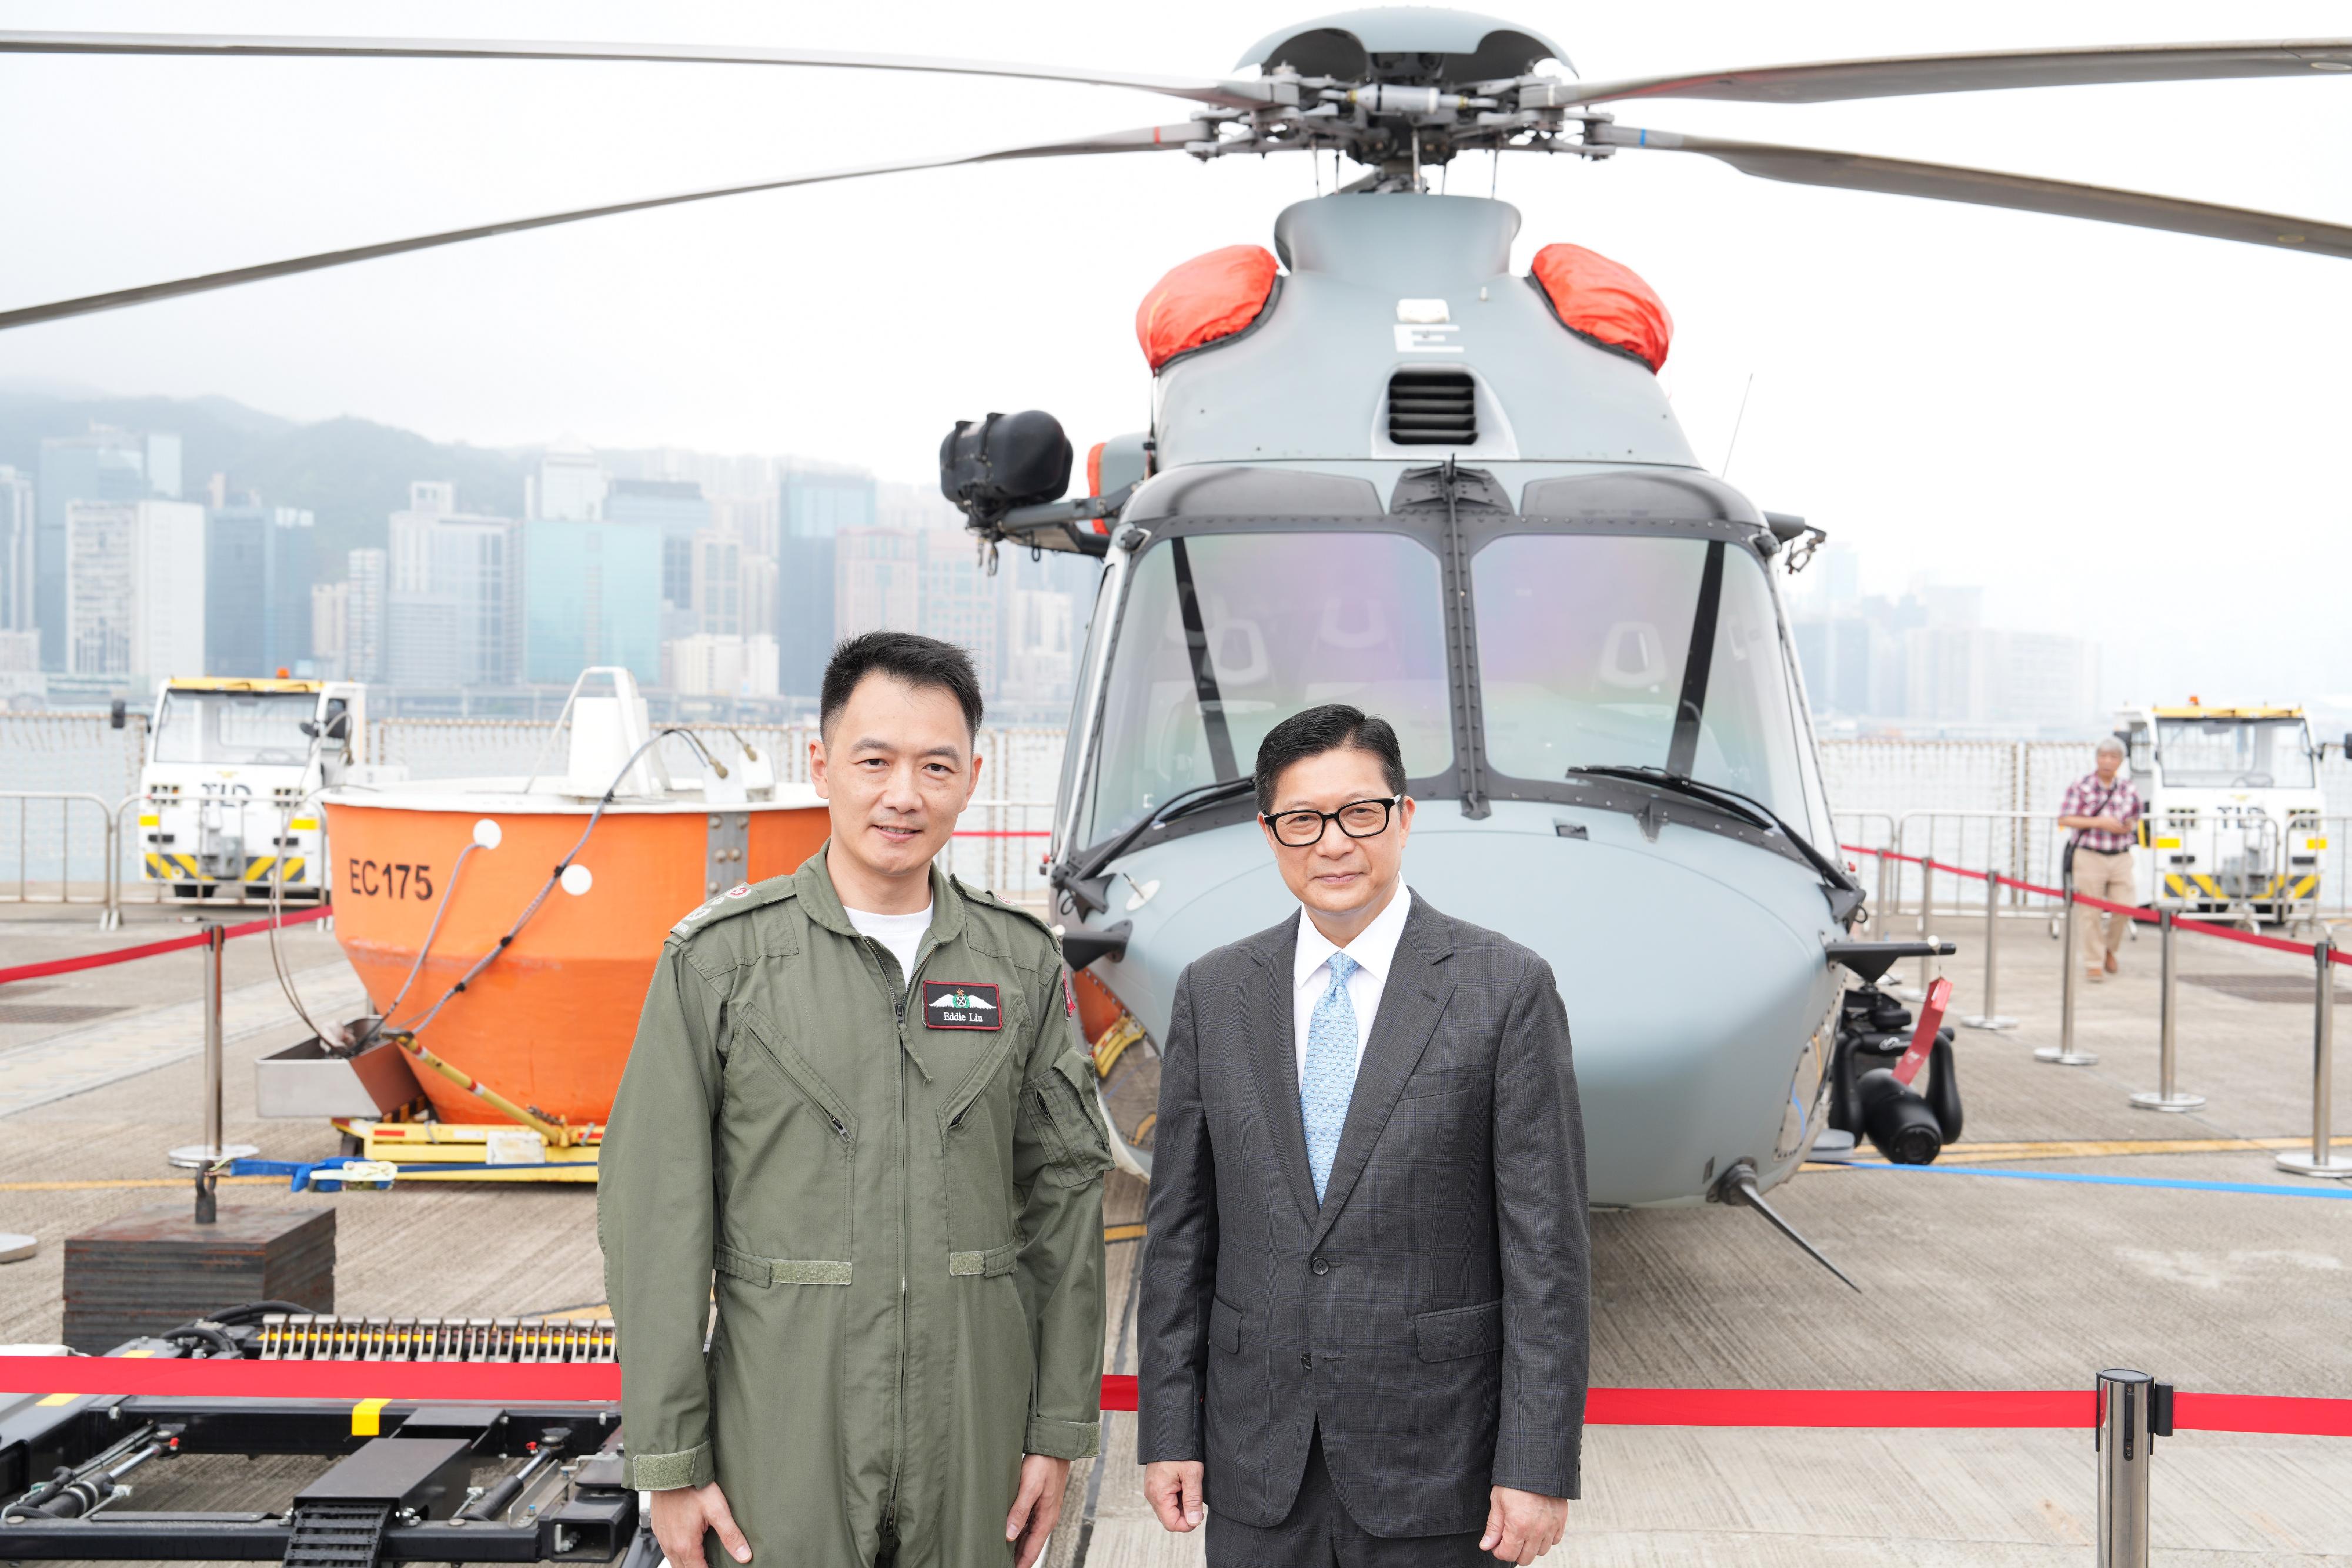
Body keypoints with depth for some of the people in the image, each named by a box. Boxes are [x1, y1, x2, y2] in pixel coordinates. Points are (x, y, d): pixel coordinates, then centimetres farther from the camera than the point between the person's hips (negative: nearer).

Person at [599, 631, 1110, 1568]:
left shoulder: (1025, 964, 4)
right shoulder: (718, 959, -4)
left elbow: (1066, 1194, 6)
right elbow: (654, 1218, -4)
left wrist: (1060, 1431, 4)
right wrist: (670, 1463, -7)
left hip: (974, 1435, 2)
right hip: (783, 1440, -2)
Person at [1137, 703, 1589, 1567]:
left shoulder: (1507, 988, -6)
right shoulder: (1213, 992, 5)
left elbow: (1545, 1244, -8)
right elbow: (1181, 1228, 7)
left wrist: (1538, 1465, -11)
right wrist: (1169, 1429, 3)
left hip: (1433, 1456, -2)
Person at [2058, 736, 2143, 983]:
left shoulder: (2128, 789, 6)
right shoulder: (2081, 786, -4)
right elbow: (2065, 819, -8)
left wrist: (2126, 826, -1)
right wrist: (2098, 823, -16)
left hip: (2120, 858, 3)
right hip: (2089, 857, -3)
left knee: (2125, 908, -1)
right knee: (2090, 913, -2)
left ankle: (2109, 948, 27)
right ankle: (2093, 963, 9)